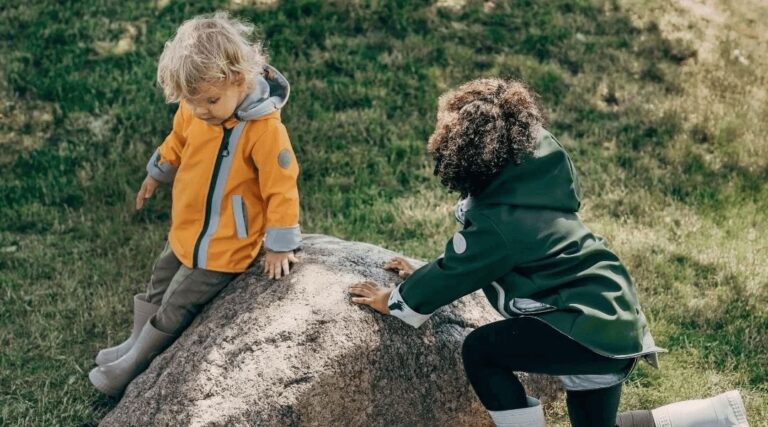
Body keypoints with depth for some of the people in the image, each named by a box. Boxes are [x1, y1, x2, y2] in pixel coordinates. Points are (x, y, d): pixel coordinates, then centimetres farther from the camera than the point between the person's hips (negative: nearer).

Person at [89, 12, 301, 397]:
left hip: (222, 245, -7)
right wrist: (156, 175, 26)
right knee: (160, 281, 25)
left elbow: (281, 188, -24)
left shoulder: (265, 129, -32)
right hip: (186, 230, 7)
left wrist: (279, 245, -17)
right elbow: (177, 142, 11)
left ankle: (133, 366, 27)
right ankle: (137, 343, 48)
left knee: (177, 306, 7)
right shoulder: (194, 111, -11)